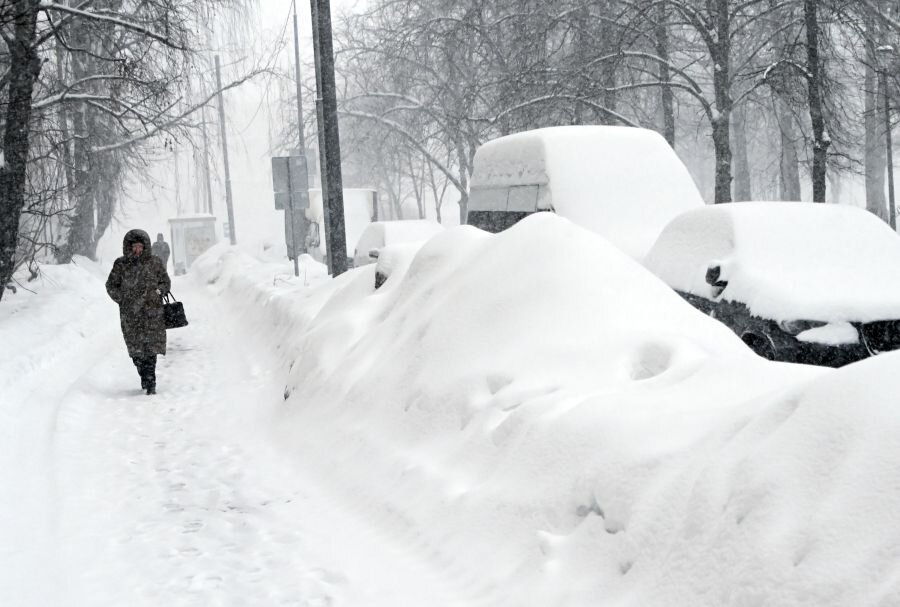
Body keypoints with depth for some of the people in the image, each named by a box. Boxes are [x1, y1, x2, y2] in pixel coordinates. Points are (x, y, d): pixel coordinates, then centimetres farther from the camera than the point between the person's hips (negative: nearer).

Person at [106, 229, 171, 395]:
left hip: (152, 312, -1)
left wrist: (158, 291, -3)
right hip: (130, 314, 1)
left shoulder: (155, 263, 4)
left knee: (150, 346, -9)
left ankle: (150, 382, -7)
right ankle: (145, 378, 20)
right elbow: (111, 285, 13)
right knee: (136, 348, 3)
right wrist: (123, 300, 2)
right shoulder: (121, 265, 5)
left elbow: (166, 282, 14)